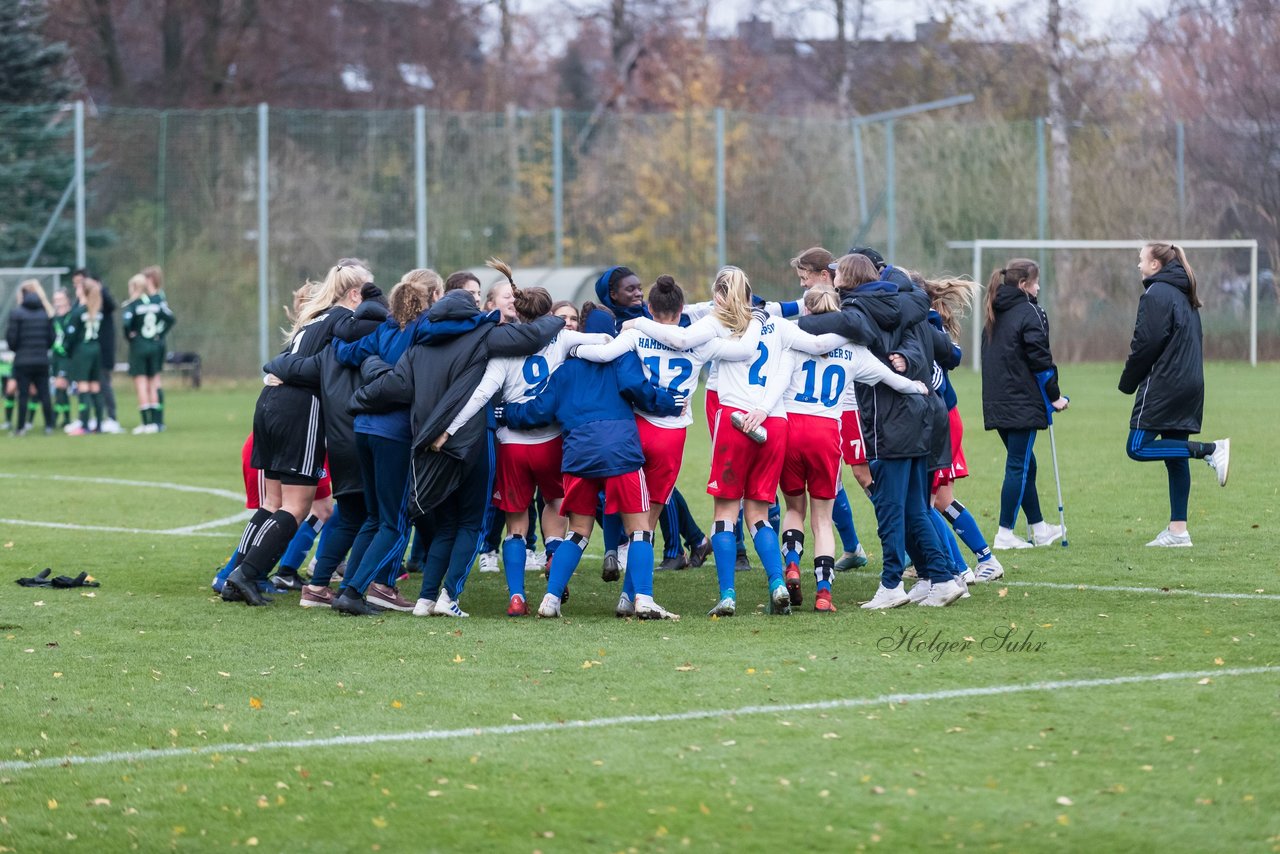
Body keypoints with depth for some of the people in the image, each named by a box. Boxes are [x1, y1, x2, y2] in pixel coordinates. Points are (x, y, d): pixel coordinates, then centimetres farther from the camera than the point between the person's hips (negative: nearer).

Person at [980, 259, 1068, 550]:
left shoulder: (995, 314, 14)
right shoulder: (1029, 312, -10)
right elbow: (1039, 359, -14)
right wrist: (1055, 396, -5)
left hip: (997, 403, 8)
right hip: (1023, 404, -8)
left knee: (1024, 464, 16)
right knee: (1019, 466, -3)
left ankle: (1039, 528, 24)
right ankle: (1004, 534, -5)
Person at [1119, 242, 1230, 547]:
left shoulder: (1155, 294, -10)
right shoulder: (1184, 296, 18)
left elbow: (1146, 343, -16)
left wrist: (1128, 381, -4)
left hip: (1162, 384, -9)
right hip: (1190, 383, 9)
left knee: (1138, 448, -8)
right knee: (1175, 457, 9)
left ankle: (1211, 450, -17)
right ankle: (1178, 530, 6)